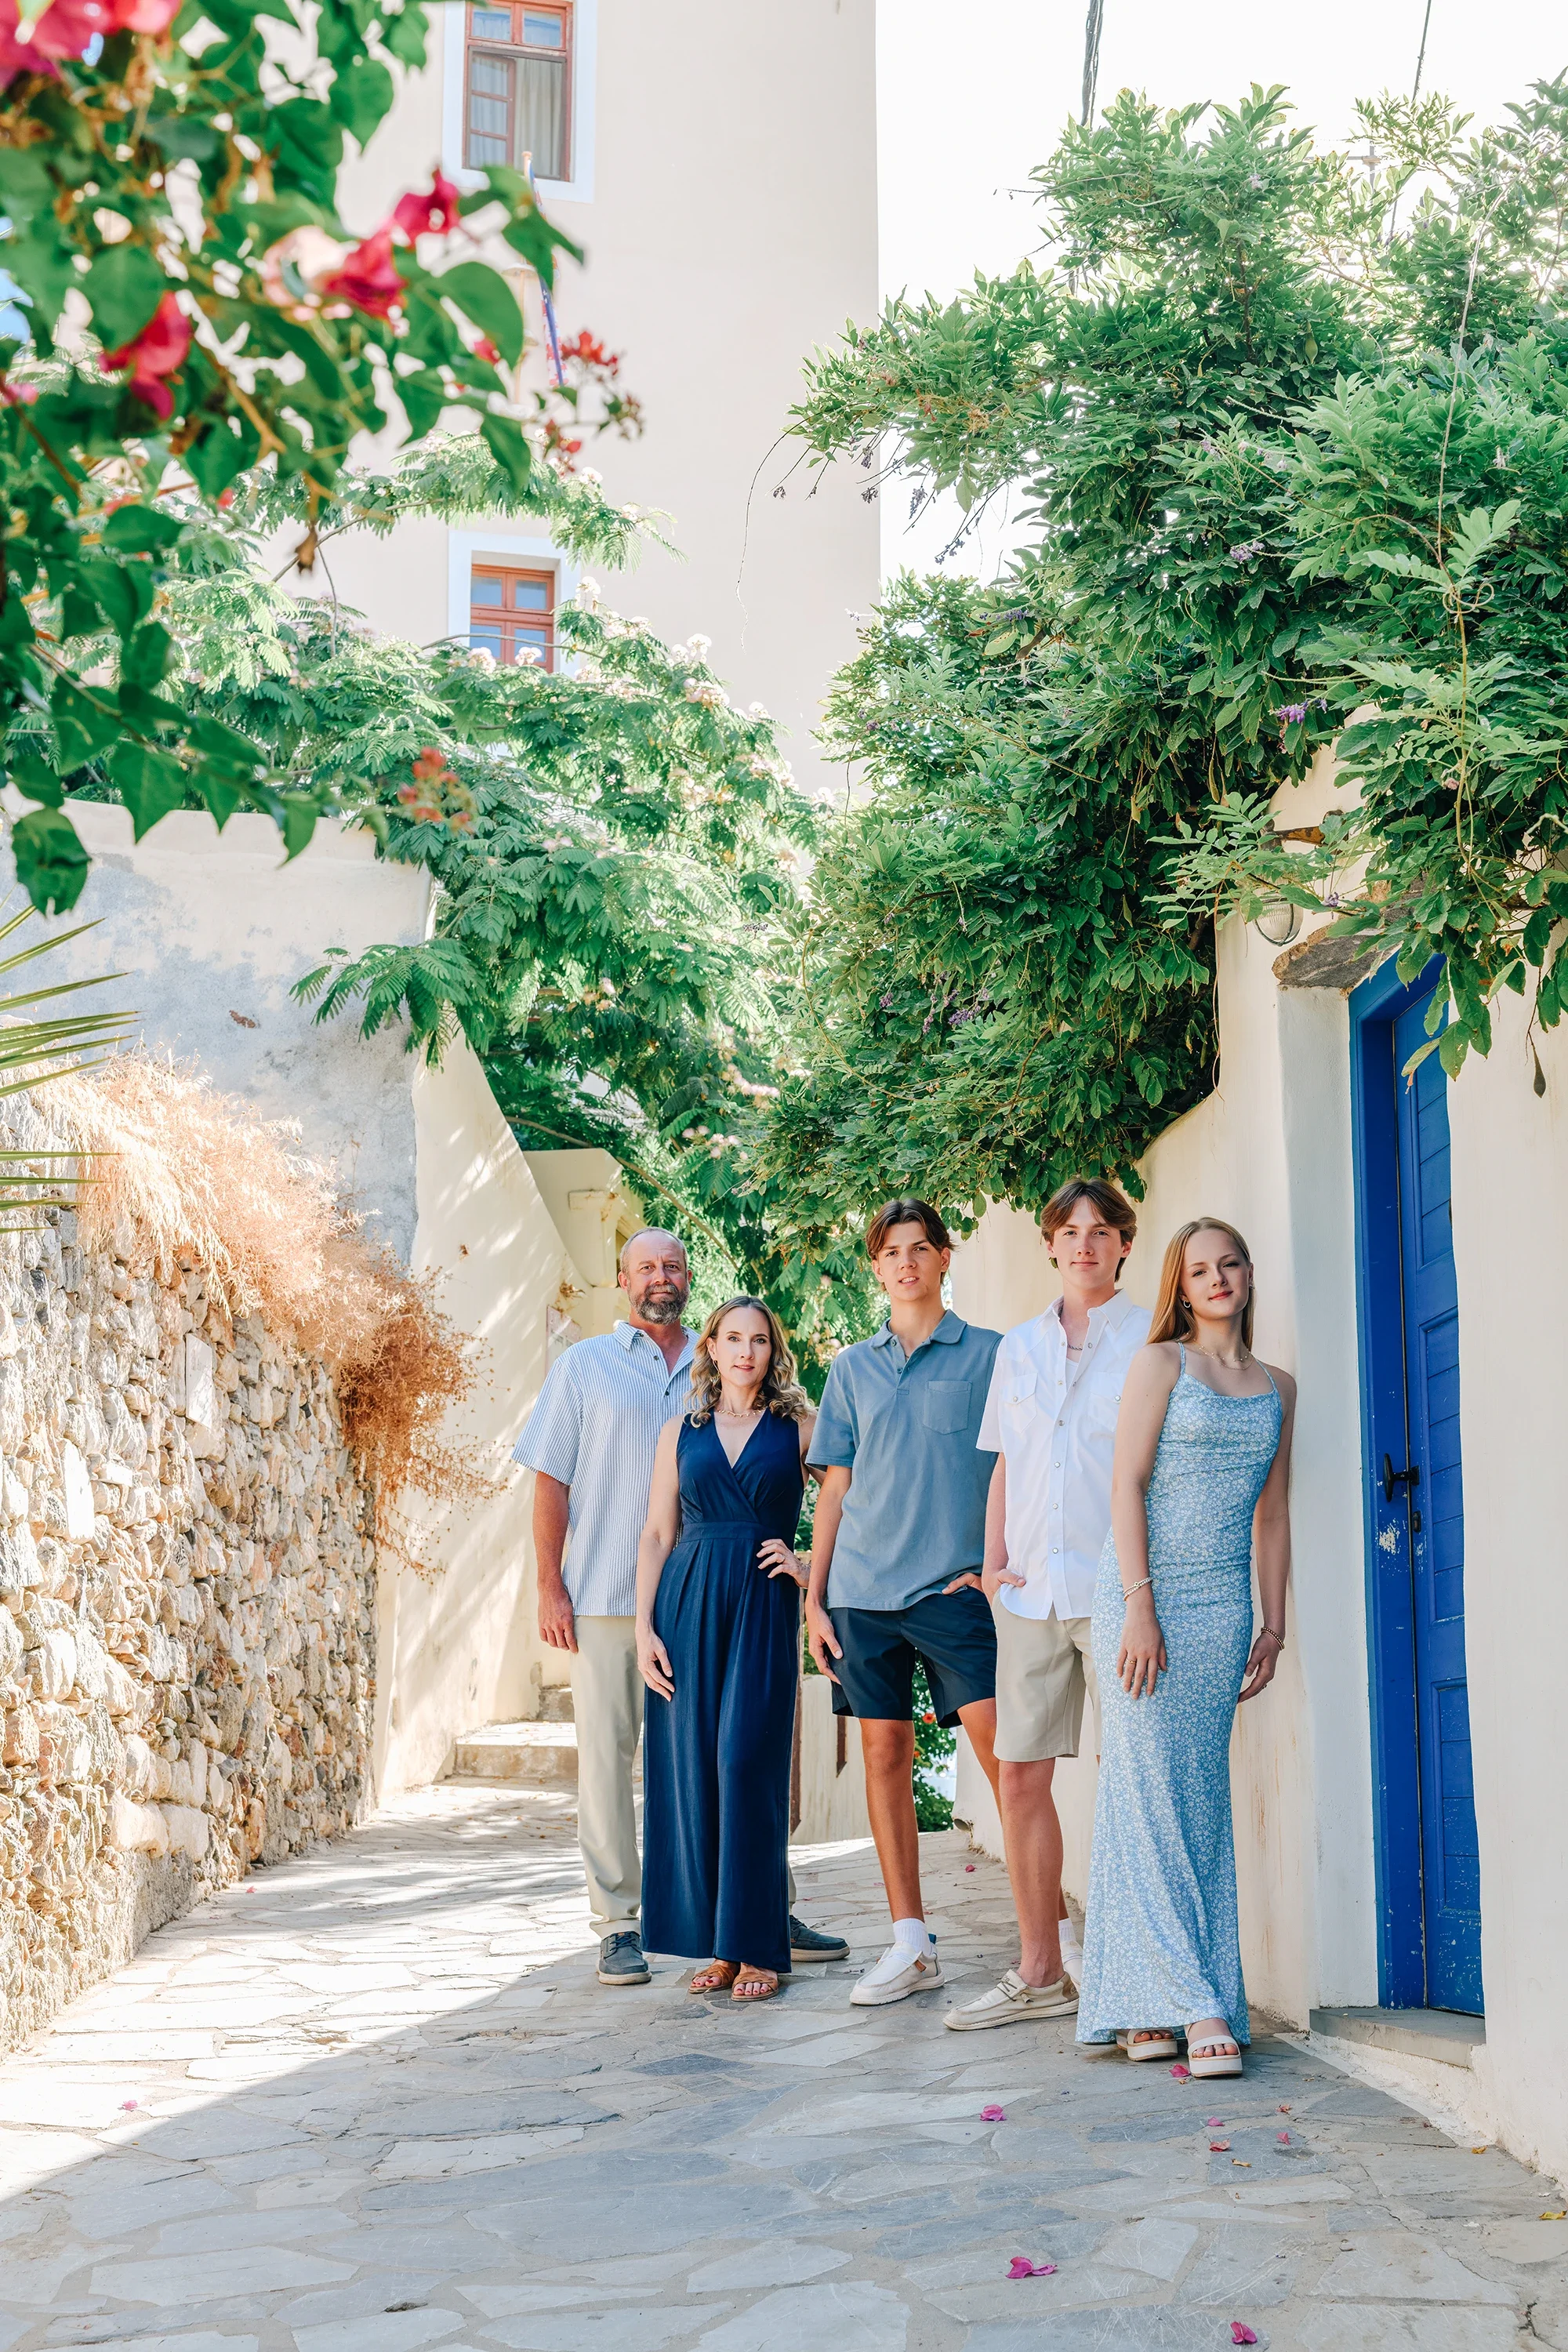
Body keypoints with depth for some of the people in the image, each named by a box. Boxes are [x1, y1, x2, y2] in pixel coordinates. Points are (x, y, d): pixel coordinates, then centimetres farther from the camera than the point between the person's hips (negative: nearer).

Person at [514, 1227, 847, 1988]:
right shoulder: (583, 1367, 8)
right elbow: (551, 1483, 4)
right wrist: (550, 1588, -4)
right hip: (605, 1602, -2)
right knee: (607, 1758, 0)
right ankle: (618, 1925, 8)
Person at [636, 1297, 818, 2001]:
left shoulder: (799, 1428, 7)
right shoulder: (680, 1432, 13)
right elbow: (656, 1535, 10)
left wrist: (809, 1567, -9)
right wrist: (644, 1626, 2)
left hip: (763, 1608, -3)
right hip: (687, 1606, 3)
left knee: (746, 1764, -10)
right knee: (692, 1767, 0)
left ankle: (756, 1947, -2)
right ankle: (718, 1944, 10)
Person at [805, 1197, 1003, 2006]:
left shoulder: (989, 1355, 5)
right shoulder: (852, 1368, 13)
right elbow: (835, 1488, 14)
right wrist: (814, 1598, 9)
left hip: (955, 1587, -3)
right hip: (864, 1589, 4)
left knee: (1001, 1748, -12)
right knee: (885, 1752, 5)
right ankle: (910, 1945, 12)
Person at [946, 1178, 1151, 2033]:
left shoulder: (1151, 1339, 2)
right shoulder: (1017, 1347, 17)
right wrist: (992, 1560, 8)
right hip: (1032, 1588, 5)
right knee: (1020, 1776, 5)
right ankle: (1040, 1971, 15)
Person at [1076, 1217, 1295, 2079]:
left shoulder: (1278, 1386, 15)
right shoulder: (1162, 1363, 2)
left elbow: (1272, 1512, 17)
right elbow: (1127, 1483, -6)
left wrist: (1273, 1625, 11)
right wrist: (1140, 1604, -15)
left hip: (1223, 1604, 4)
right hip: (1147, 1588, -4)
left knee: (1203, 1794, 1)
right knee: (1149, 1787, -9)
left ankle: (1151, 2003, 6)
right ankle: (1190, 2002, -8)